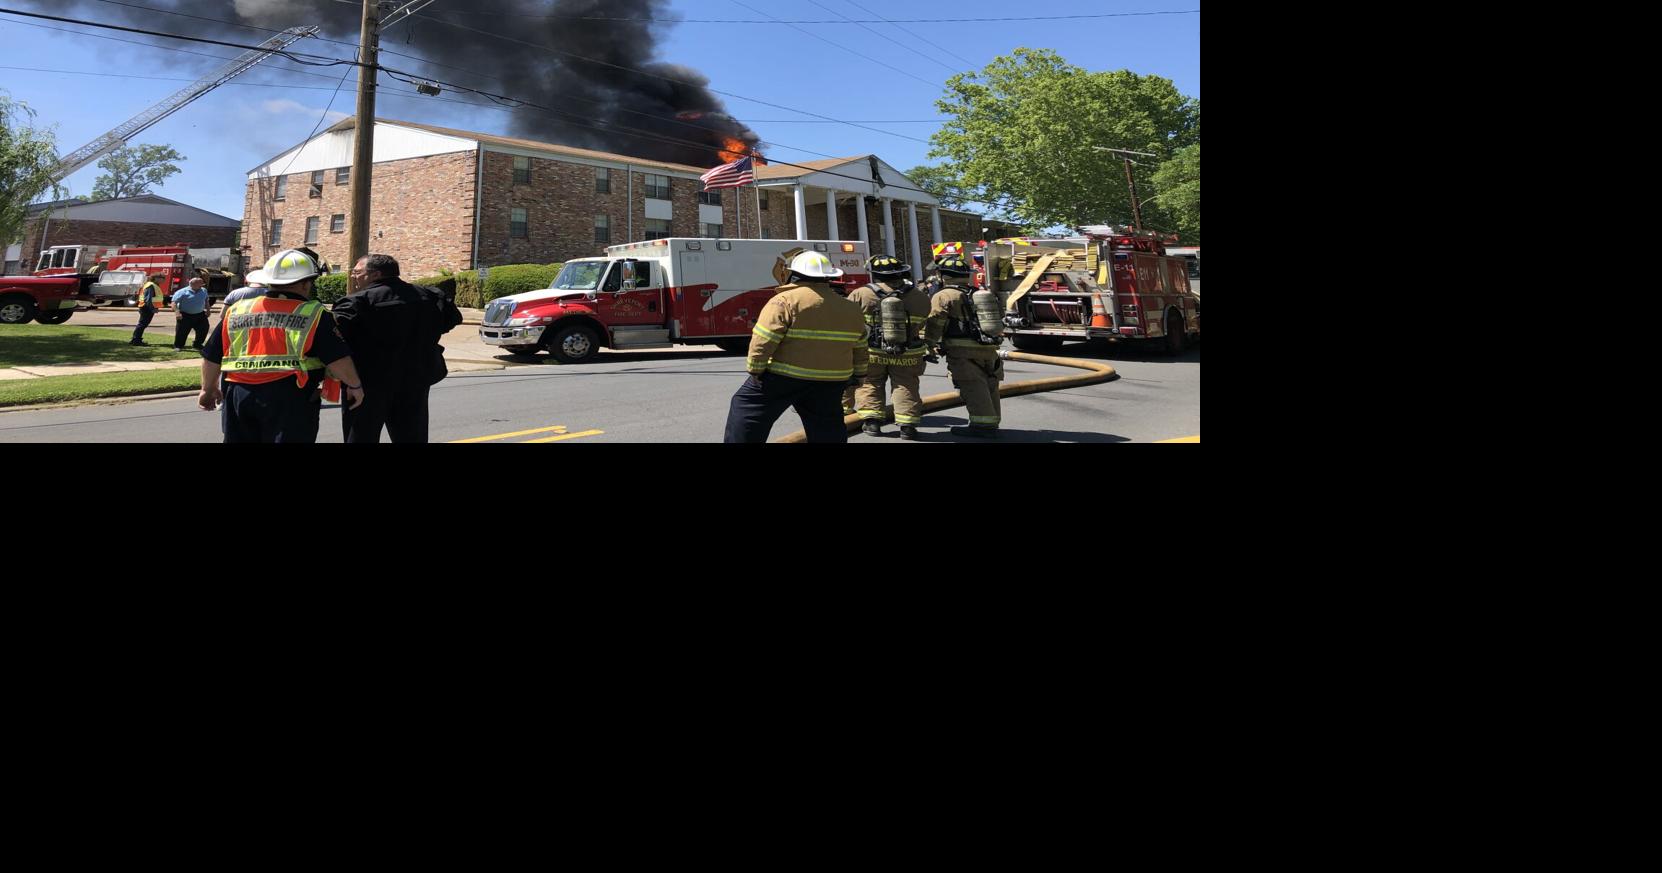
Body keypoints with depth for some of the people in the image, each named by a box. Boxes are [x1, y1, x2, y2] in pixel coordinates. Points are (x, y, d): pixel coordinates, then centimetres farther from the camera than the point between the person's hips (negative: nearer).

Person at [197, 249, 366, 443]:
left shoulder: (235, 311, 10)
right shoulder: (313, 314, -5)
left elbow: (211, 358, 15)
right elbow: (338, 360, -10)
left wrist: (208, 389, 29)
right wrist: (354, 386, 6)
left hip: (239, 394, 5)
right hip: (292, 398, -4)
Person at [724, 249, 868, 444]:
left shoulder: (785, 301, -11)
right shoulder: (851, 309, 9)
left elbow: (763, 341, -16)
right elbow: (860, 350, 16)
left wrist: (755, 371, -8)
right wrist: (857, 376, 27)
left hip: (783, 378, -5)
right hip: (830, 383, 5)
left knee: (746, 409, 8)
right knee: (827, 431, 14)